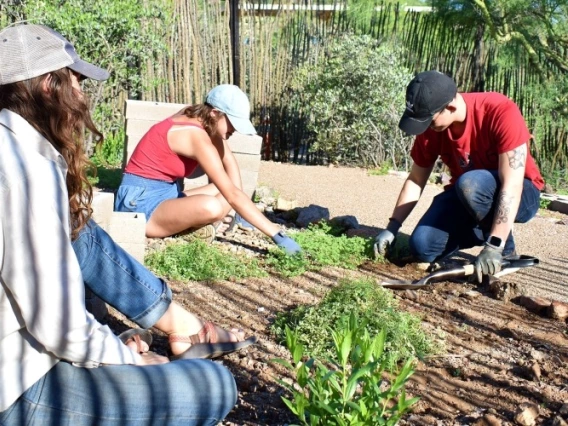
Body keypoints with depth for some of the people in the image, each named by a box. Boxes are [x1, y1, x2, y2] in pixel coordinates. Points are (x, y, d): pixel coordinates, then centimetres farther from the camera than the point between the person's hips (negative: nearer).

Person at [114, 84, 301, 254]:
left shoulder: (195, 115, 2)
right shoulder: (197, 137, -24)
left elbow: (229, 162, 11)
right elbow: (233, 194, -28)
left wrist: (240, 210, 3)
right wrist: (277, 234, -27)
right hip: (141, 201, -10)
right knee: (210, 206, -37)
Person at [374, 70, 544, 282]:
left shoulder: (501, 113, -28)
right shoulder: (431, 127, -11)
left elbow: (511, 186, -33)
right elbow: (415, 180, 0)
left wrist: (495, 246, -39)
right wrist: (392, 228, -7)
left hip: (520, 196, -5)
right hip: (465, 196, 5)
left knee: (469, 184, -38)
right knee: (423, 247, -17)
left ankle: (506, 250, -12)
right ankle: (485, 230, 9)